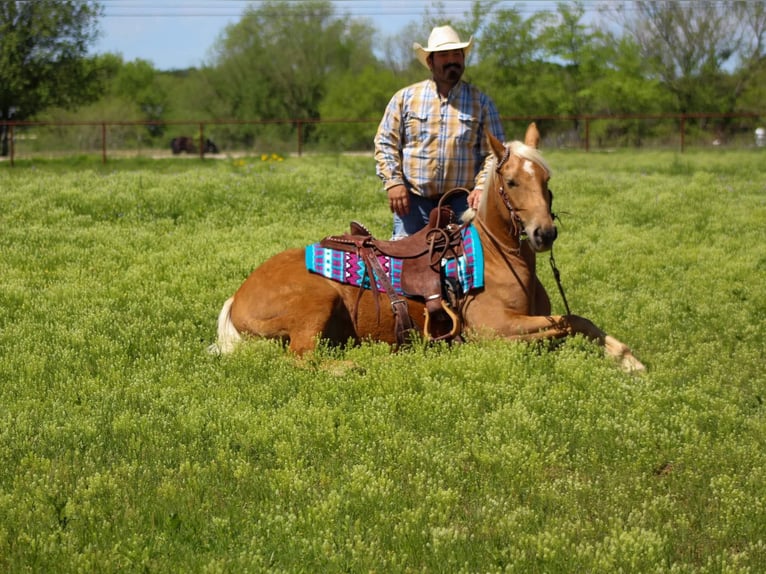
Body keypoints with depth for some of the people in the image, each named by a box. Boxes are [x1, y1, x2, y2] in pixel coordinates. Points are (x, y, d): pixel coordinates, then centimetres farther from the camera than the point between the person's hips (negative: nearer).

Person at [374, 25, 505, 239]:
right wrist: (393, 182, -6)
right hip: (413, 200, 0)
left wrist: (482, 187, -10)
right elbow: (385, 143, 8)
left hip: (462, 202, 0)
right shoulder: (405, 98, 8)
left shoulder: (481, 102, 8)